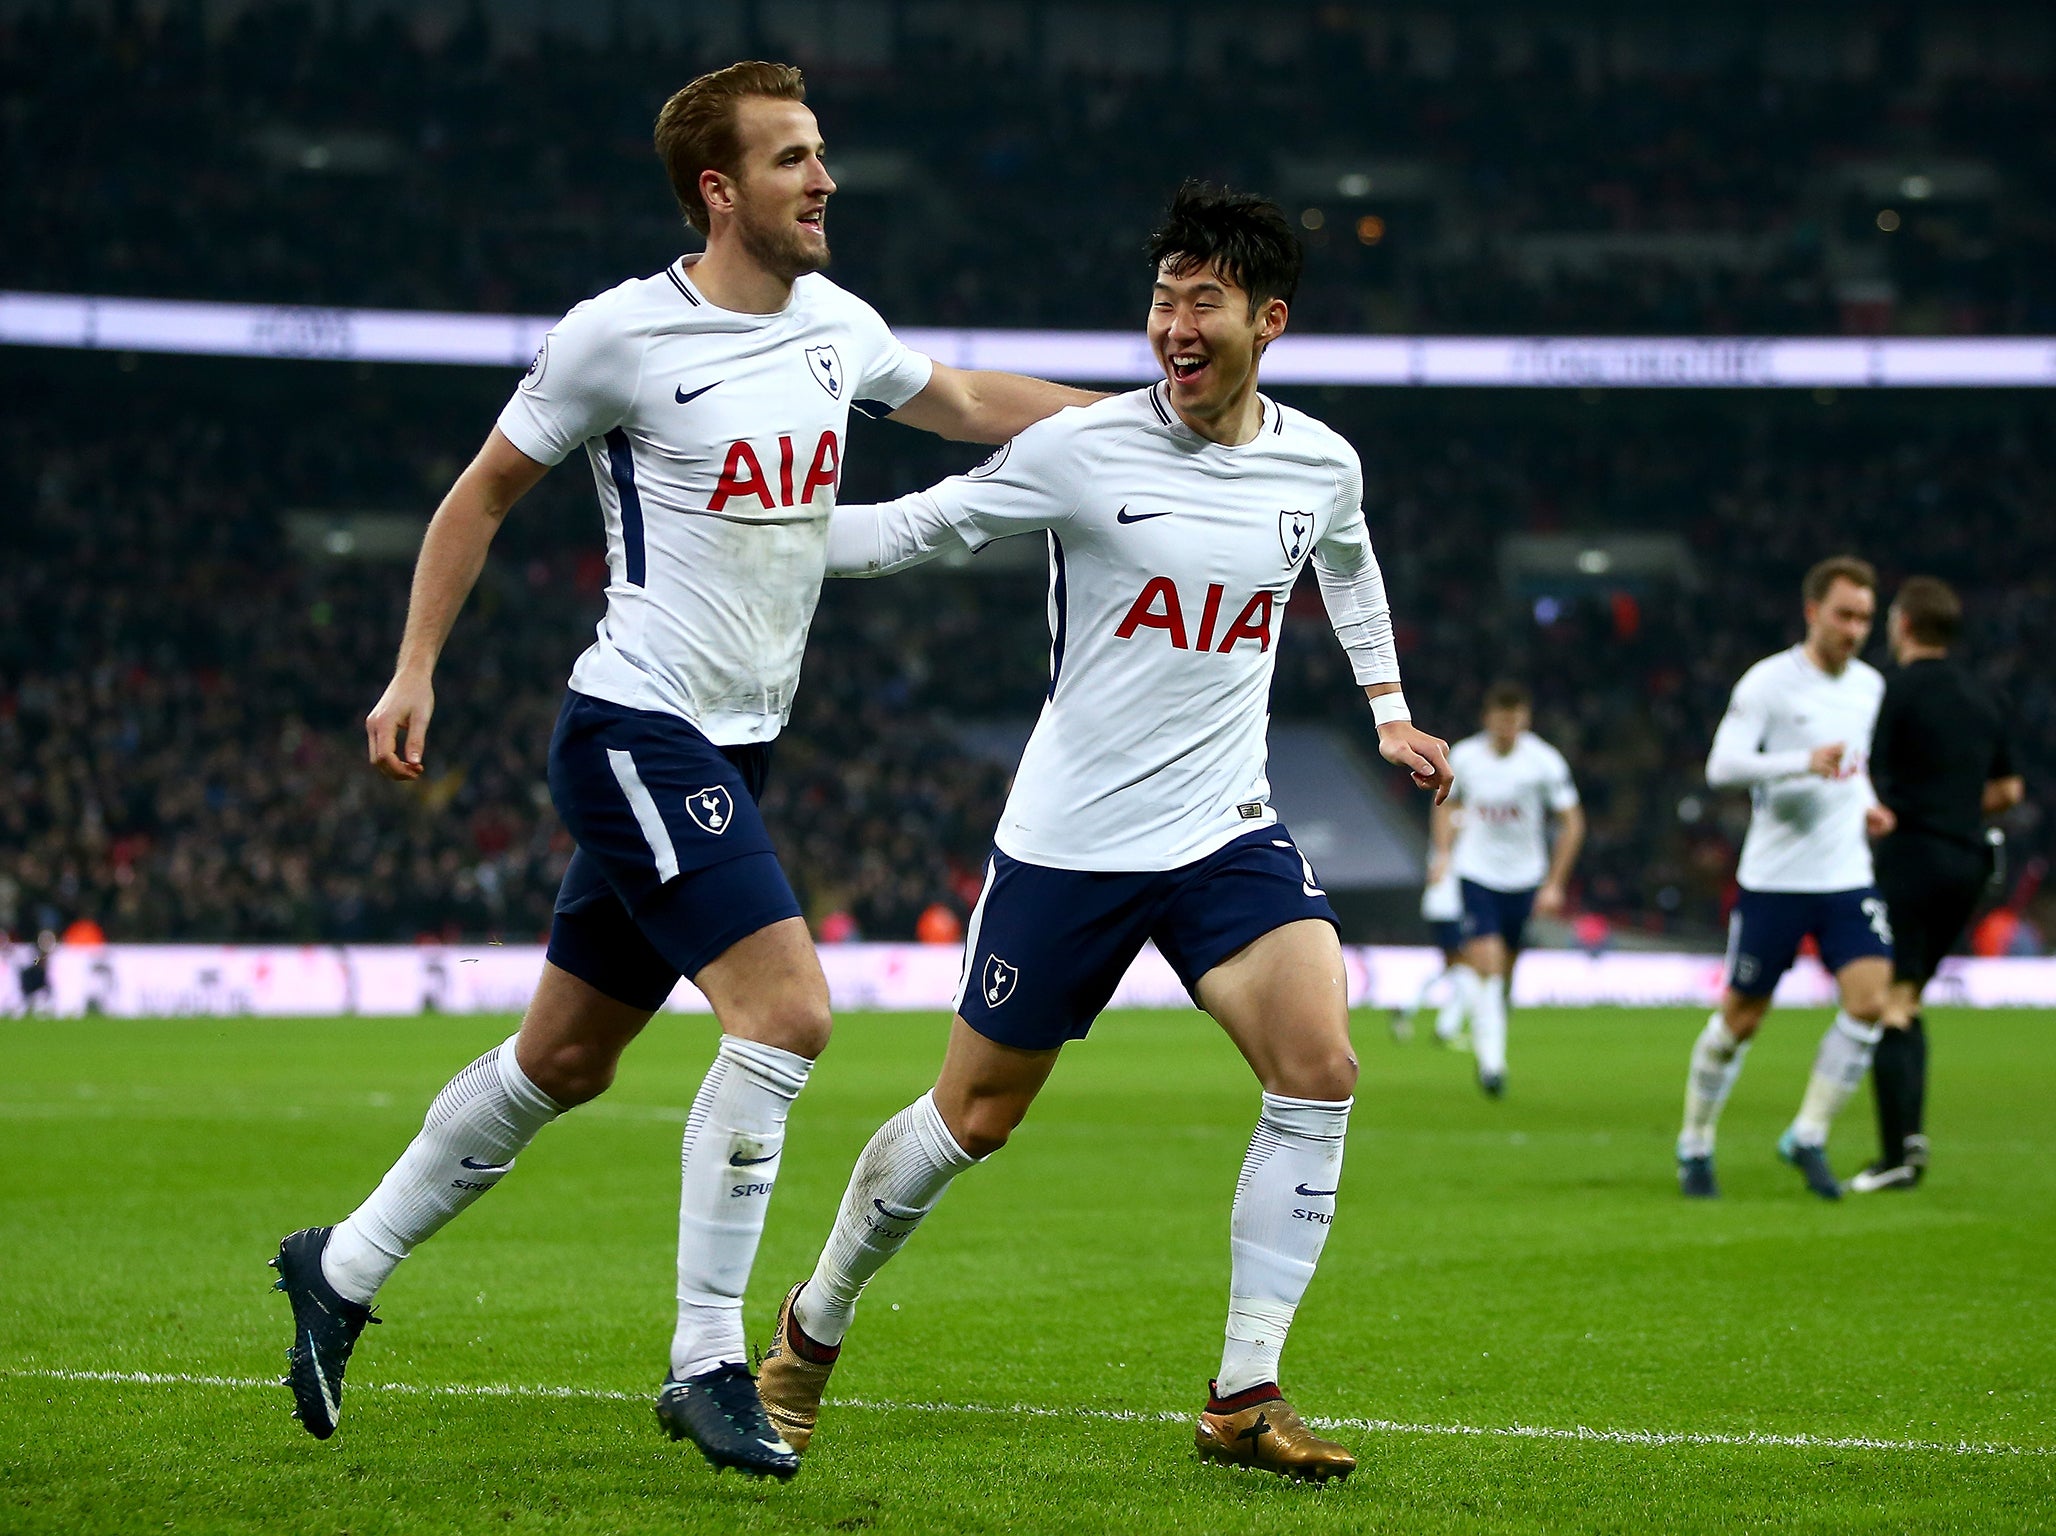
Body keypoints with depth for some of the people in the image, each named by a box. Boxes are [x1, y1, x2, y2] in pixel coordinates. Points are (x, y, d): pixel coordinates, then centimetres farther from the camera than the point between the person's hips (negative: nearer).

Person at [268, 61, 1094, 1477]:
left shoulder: (835, 324, 8)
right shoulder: (621, 335, -11)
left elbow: (962, 401, 26)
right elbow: (488, 491, 0)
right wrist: (416, 670, -2)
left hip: (734, 751, 8)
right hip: (638, 732, -8)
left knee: (566, 1058, 13)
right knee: (786, 1012, -19)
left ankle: (341, 1269, 30)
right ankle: (706, 1365, -11)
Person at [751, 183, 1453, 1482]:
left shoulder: (1320, 464, 2)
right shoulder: (1082, 451, -11)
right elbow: (909, 532, -5)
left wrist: (1389, 709, 26)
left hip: (1228, 833, 3)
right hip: (1070, 838, -3)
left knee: (1319, 1067, -18)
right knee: (974, 1116, 5)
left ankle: (1247, 1398, -10)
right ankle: (813, 1328, 30)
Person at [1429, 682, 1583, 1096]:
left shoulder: (1544, 762, -9)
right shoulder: (1463, 757, -5)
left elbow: (1572, 824, -3)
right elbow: (1446, 805, 14)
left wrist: (1554, 885, -6)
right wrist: (1443, 854, 1)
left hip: (1524, 879, 1)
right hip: (1475, 874, -1)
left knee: (1504, 974, 10)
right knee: (1487, 967, -17)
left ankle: (1488, 1055, 31)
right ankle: (1491, 1061, -16)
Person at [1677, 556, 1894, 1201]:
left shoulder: (1869, 685, 11)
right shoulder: (1770, 681, -10)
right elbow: (1722, 764, -20)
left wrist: (1866, 804, 9)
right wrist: (1804, 761, -31)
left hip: (1848, 879, 5)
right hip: (1774, 879, -5)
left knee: (1871, 1000, -13)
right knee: (1740, 1020, 3)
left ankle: (1807, 1137, 0)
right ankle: (1694, 1145, 22)